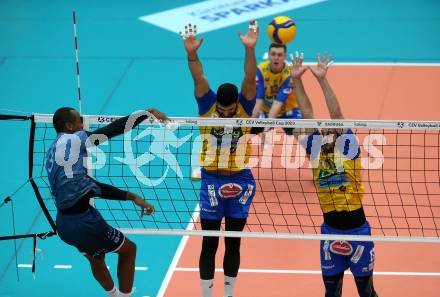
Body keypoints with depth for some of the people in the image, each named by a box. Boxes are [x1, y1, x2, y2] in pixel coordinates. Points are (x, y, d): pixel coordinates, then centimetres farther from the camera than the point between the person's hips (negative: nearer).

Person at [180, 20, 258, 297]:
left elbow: (249, 79, -21)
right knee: (209, 244, 3)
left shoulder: (245, 107, -7)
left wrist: (250, 49, -36)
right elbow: (199, 79, -22)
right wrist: (192, 54, -39)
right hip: (211, 181, -1)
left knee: (233, 244, 10)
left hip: (240, 181, 1)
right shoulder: (207, 106, -8)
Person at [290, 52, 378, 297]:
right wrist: (296, 79, -2)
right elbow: (307, 114, 3)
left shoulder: (349, 149, -1)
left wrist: (323, 80, -18)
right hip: (330, 229, 3)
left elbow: (337, 116, -10)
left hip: (357, 230, -3)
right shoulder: (316, 152, 6)